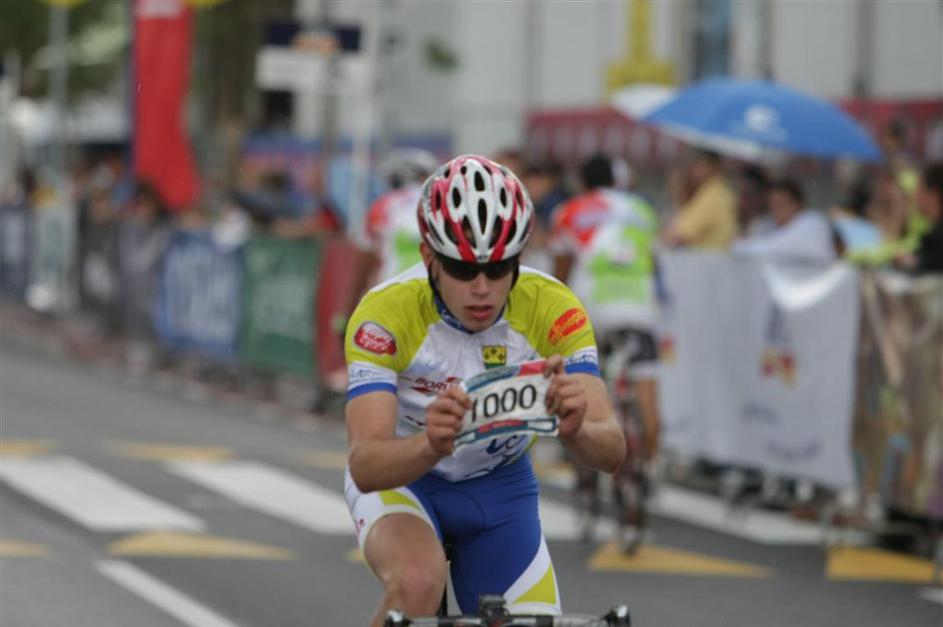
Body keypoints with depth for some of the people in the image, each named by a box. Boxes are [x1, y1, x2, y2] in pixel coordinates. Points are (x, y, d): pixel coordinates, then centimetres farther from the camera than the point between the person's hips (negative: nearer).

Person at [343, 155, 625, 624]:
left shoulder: (553, 308, -24)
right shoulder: (386, 312, -29)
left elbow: (611, 450, -30)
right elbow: (365, 465, -38)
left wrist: (575, 432, -54)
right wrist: (431, 445, -60)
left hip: (500, 488, 3)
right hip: (400, 478, -3)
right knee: (417, 587, -35)